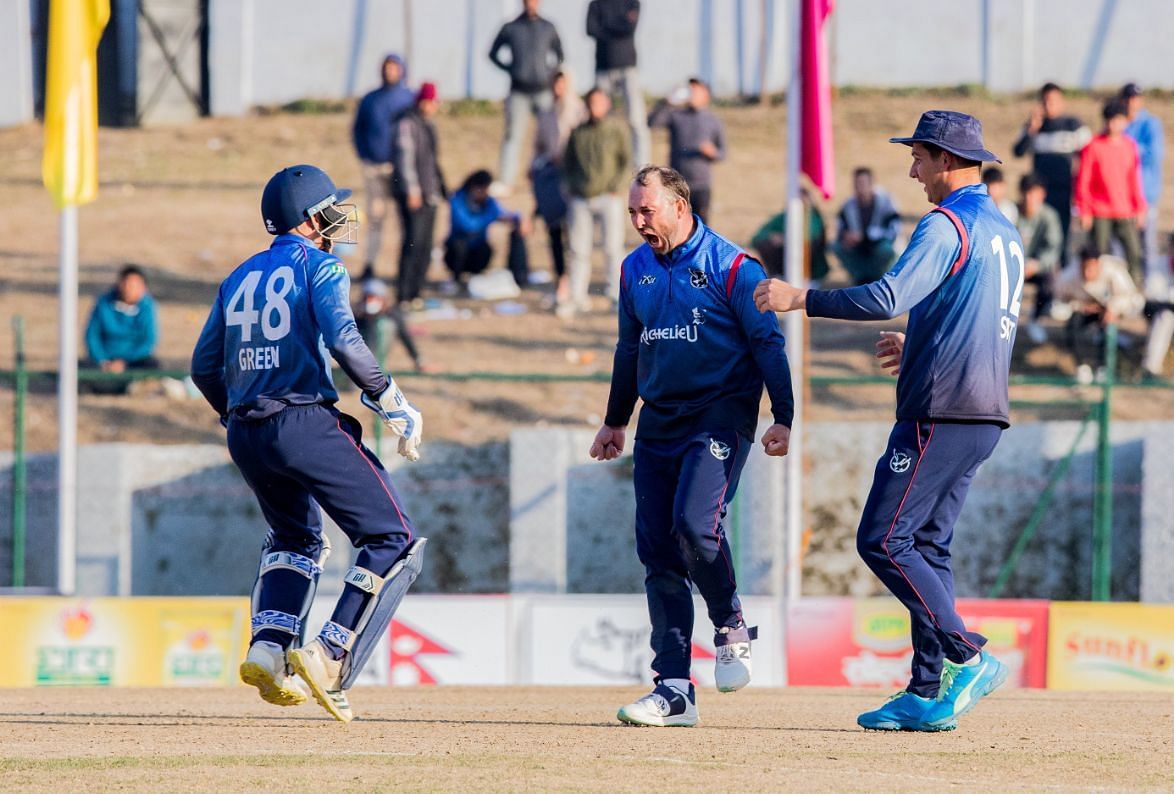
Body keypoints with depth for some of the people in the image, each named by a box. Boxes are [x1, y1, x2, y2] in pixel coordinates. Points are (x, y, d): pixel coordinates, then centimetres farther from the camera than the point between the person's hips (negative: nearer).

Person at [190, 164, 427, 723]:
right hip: (305, 423, -7)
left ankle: (268, 649, 8)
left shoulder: (239, 278, 18)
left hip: (245, 435, 7)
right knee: (394, 541, -3)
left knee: (296, 540, 29)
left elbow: (205, 367, 17)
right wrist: (392, 404, -9)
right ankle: (332, 656, -16)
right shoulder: (320, 267, -1)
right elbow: (343, 341, -18)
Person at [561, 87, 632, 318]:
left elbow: (626, 162, 1)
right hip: (581, 200, 3)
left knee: (613, 248, -6)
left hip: (608, 198, -3)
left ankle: (618, 296, -2)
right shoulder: (578, 132, 11)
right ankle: (577, 297, 6)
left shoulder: (617, 130, 2)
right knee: (578, 250, 1)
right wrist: (571, 186, 4)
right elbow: (567, 162, 18)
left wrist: (614, 188, -9)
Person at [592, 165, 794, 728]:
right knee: (657, 550, 0)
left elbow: (768, 344, -7)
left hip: (721, 413, -6)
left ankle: (732, 629, 3)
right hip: (659, 422, 6)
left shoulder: (731, 268, -8)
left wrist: (782, 420, -14)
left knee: (694, 523, -24)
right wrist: (615, 422, 25)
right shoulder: (636, 270, 11)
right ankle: (673, 690, 1)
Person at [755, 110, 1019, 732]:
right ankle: (930, 695, 8)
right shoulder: (1004, 232, 19)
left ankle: (967, 659, -13)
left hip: (940, 413, -10)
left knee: (883, 541, -8)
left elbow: (889, 297, -24)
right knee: (926, 544, 11)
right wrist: (918, 350, 31)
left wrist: (801, 299, -18)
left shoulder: (948, 225, -12)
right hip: (984, 414, 10)